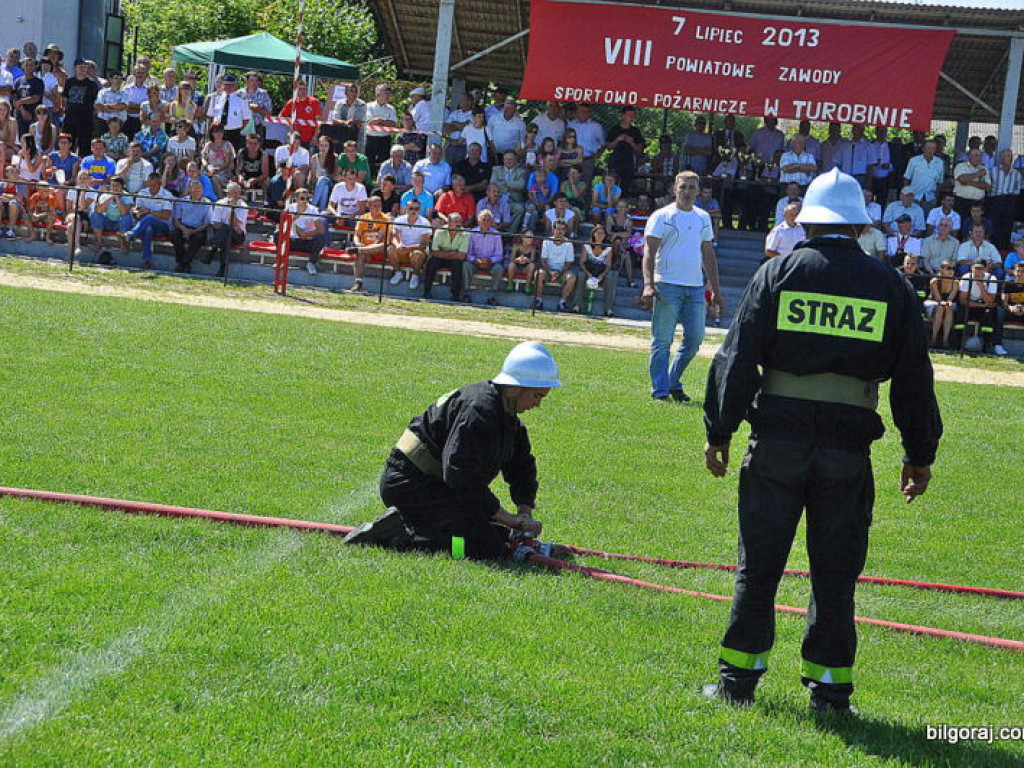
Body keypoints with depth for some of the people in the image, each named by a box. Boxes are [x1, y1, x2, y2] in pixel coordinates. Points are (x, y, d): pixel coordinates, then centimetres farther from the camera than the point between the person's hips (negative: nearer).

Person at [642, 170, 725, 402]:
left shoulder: (703, 218, 15)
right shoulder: (662, 216, -2)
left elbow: (708, 254, 21)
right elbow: (649, 251, -9)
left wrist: (716, 291, 17)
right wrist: (648, 285, -23)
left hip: (696, 287, 6)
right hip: (667, 285, -5)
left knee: (695, 338, 4)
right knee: (662, 341, -3)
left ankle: (674, 382, 19)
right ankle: (660, 390, 2)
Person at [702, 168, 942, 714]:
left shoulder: (778, 273, 2)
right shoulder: (890, 285, 5)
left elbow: (736, 356, -2)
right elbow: (913, 377, 7)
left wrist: (719, 430, 3)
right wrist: (919, 453, 13)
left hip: (779, 437, 0)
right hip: (849, 443, 1)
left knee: (758, 562, 7)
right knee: (835, 569, 7)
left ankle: (739, 676, 10)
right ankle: (830, 688, 9)